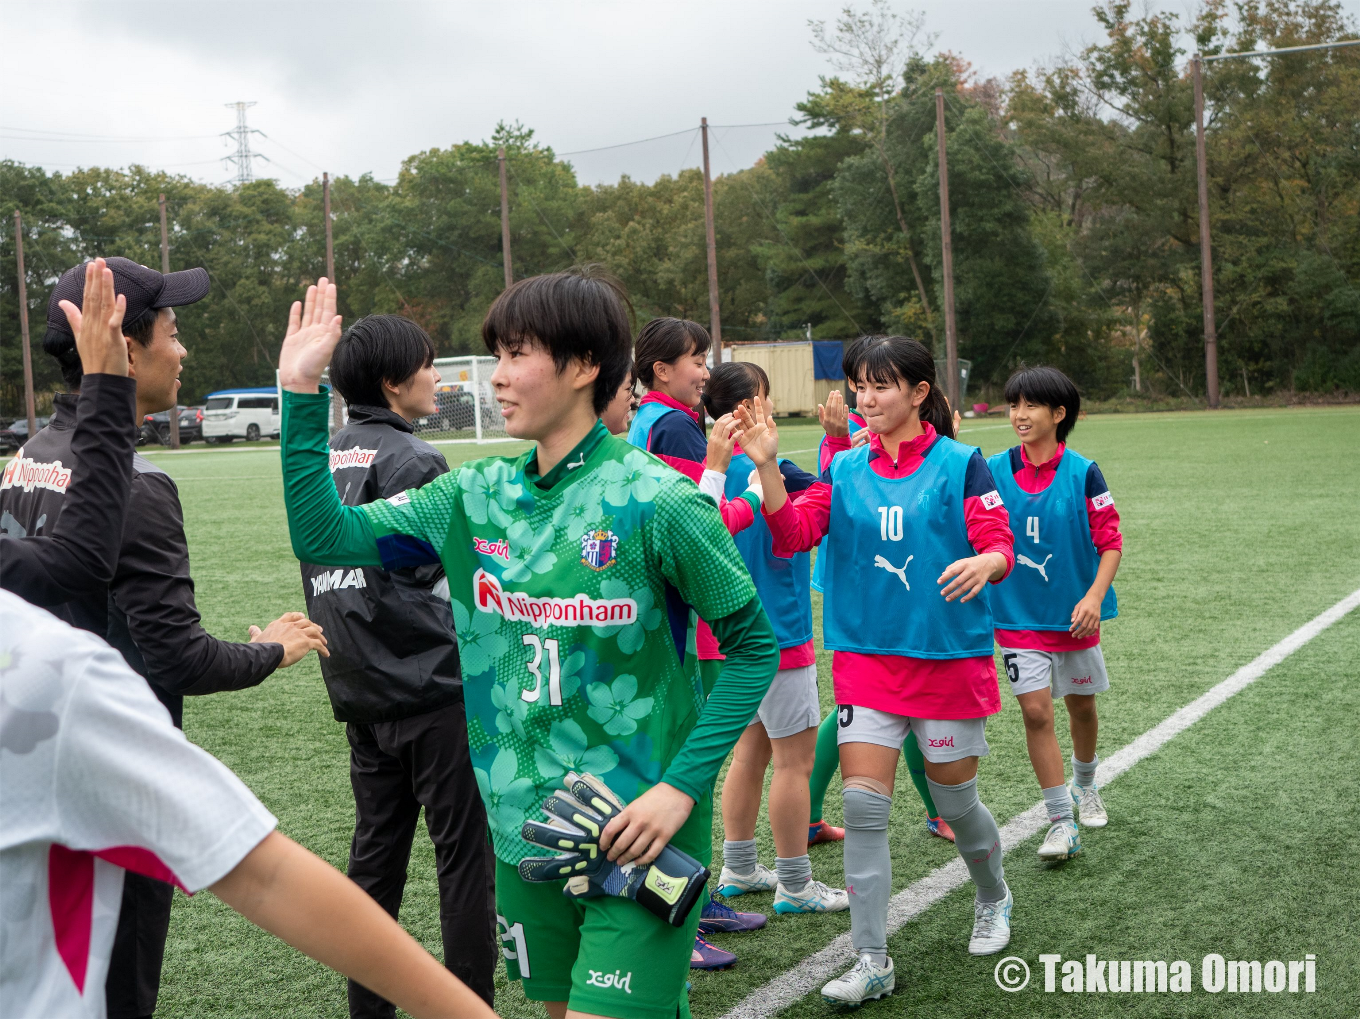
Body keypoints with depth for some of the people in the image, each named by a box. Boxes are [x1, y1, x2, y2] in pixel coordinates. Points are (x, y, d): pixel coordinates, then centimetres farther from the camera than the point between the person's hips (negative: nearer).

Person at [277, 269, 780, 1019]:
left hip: (636, 839, -5)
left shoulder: (652, 500, -14)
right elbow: (325, 535, 2)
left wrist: (681, 787, -16)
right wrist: (302, 394, -4)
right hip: (524, 834, 6)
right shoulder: (478, 497, 2)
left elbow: (754, 647, -8)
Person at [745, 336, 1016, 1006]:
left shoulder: (960, 464, -4)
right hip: (866, 661, 2)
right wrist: (766, 466, -20)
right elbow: (793, 535, -7)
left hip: (950, 659, -2)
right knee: (863, 806, -5)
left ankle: (993, 899, 43)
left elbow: (1001, 551, -7)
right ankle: (871, 962, 6)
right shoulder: (845, 469, 4)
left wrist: (982, 565, -30)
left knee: (955, 803, 11)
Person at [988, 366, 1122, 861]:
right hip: (1019, 615, 0)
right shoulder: (995, 470, -4)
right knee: (1036, 710, -8)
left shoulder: (1082, 472, -9)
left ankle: (1085, 785, 44)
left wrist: (1094, 596, -19)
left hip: (1075, 614, 0)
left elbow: (1111, 541, -8)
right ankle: (1062, 823, 1)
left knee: (1081, 705, 15)